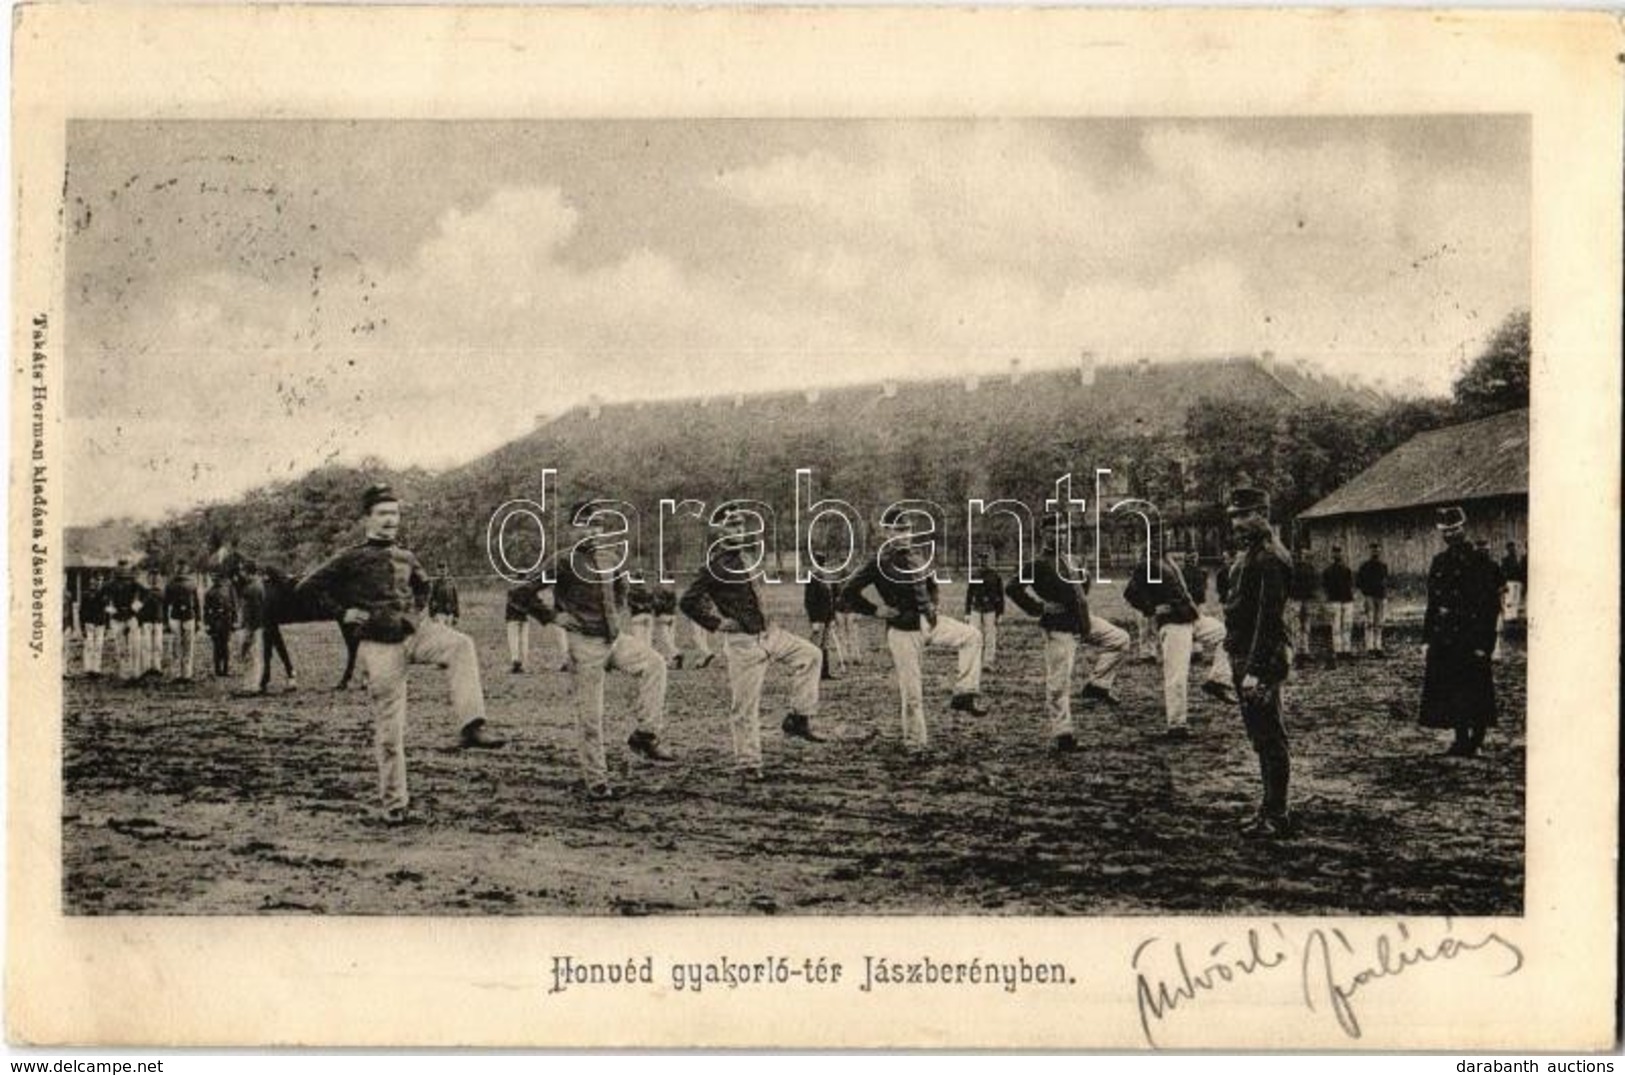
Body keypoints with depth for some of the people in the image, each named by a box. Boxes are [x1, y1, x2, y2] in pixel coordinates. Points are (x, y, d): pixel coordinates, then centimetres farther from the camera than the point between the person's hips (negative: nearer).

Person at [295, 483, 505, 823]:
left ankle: (470, 726, -32)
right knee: (389, 729, -2)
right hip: (380, 645, -4)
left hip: (416, 632, 4)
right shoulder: (351, 559, -1)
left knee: (462, 645, -26)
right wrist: (342, 613, -5)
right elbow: (306, 589, -2)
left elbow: (422, 585, 36)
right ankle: (394, 804, 10)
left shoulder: (406, 559, 14)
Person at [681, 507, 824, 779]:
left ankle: (798, 719, 9)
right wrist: (716, 623, -14)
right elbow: (687, 602, -19)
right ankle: (747, 763, 8)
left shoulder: (749, 550, 4)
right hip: (742, 642, -8)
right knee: (744, 706, -2)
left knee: (809, 655, 4)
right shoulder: (716, 565, -18)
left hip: (769, 632, 8)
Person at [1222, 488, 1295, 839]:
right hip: (1245, 659, 10)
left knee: (1269, 741, -5)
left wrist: (1255, 670, -24)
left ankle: (1277, 817, 0)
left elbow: (1268, 618, -21)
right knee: (1263, 740, 14)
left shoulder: (1270, 559, -16)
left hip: (1260, 664, -10)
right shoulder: (1253, 554, 16)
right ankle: (1272, 811, 21)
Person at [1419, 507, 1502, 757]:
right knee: (1448, 689, 6)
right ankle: (1461, 739, 14)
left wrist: (1482, 642, -14)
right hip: (1443, 638, 6)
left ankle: (1476, 739, 5)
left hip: (1471, 637, -6)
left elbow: (1490, 604, -9)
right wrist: (1427, 638, 10)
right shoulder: (1439, 562, 13)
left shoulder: (1479, 561, -6)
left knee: (1474, 688, -3)